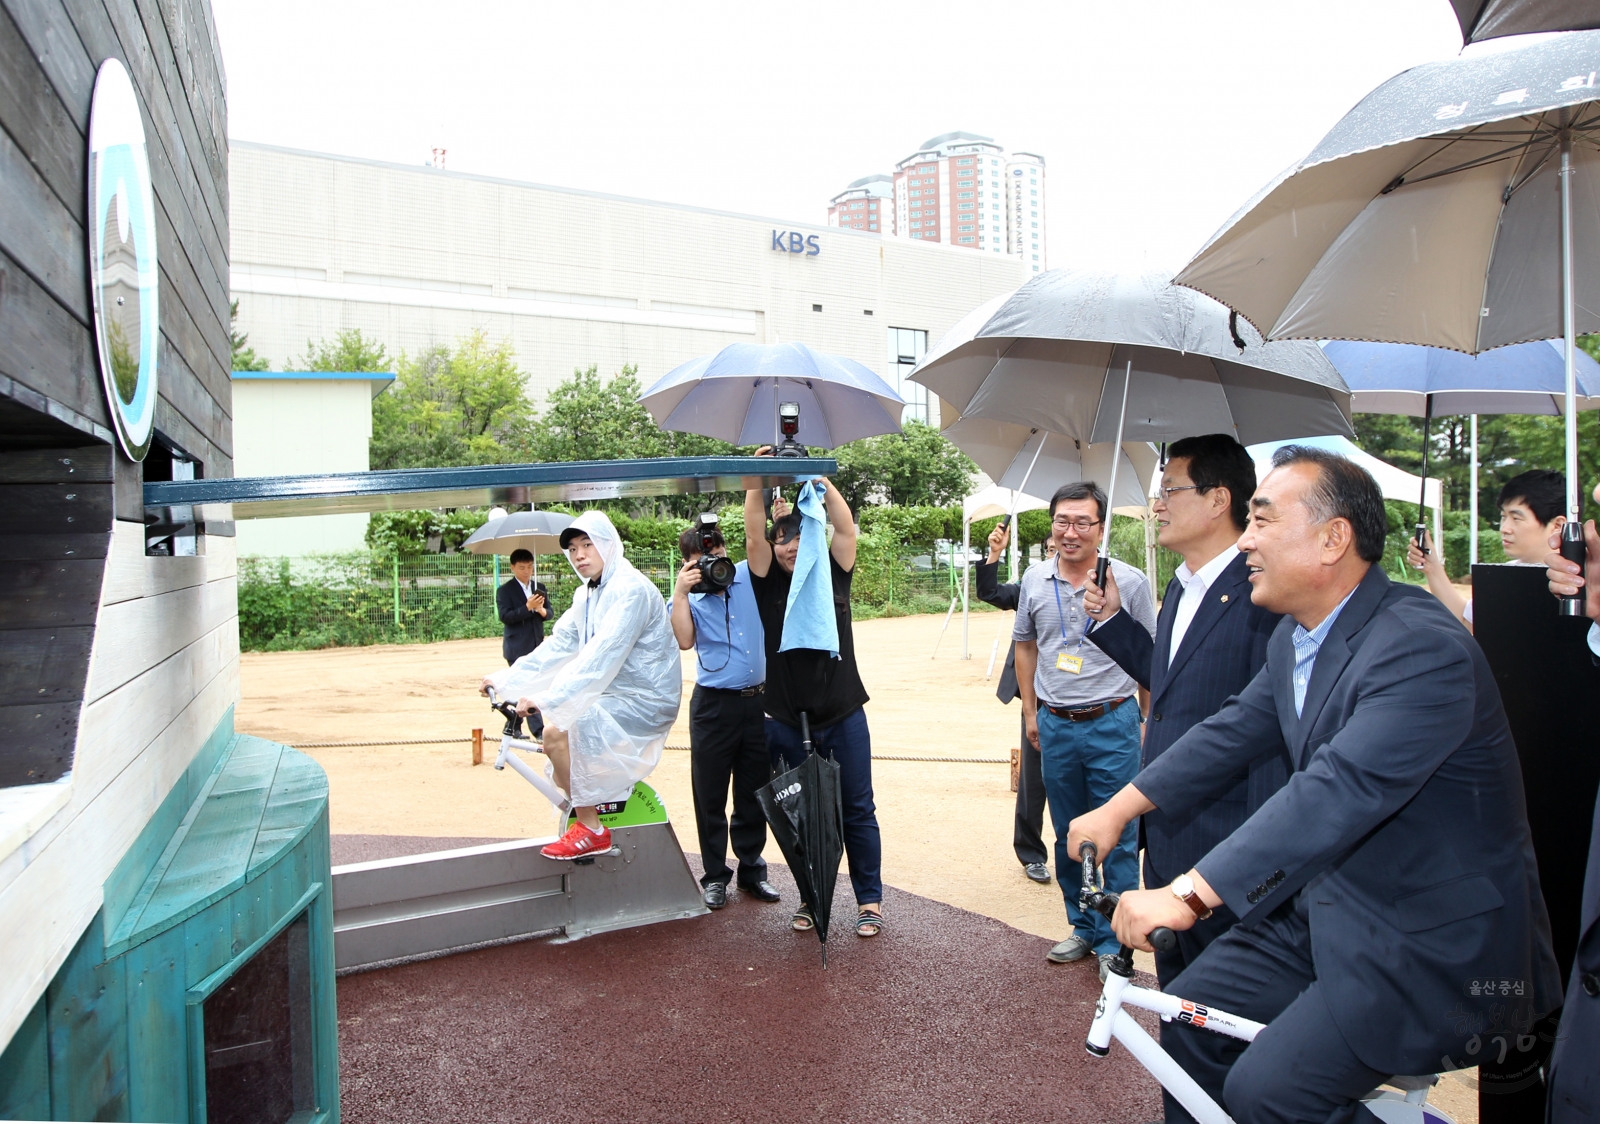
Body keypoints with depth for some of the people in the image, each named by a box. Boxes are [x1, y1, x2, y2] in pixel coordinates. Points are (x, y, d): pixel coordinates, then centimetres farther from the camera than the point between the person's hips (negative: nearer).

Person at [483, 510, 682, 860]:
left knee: (556, 733, -21)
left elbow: (601, 655, -31)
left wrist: (547, 699, -37)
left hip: (644, 700, -10)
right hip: (616, 695, 10)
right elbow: (558, 645, 9)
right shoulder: (587, 595, 10)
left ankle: (591, 831, -8)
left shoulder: (630, 589, -20)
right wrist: (506, 679, 2)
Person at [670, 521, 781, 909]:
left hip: (759, 700, 2)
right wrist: (680, 591, -19)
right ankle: (715, 876, 18)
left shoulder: (750, 576, 5)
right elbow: (684, 640, -16)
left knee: (755, 793, 12)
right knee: (710, 794, 5)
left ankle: (752, 870, 26)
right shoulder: (690, 597, 0)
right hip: (713, 705, -2)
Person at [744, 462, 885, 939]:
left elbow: (845, 528, -8)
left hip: (843, 717, 0)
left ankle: (870, 900, 18)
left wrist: (820, 480, -13)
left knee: (857, 810, 7)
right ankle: (811, 898, 25)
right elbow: (753, 535, -11)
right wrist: (758, 482, -18)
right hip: (787, 721, 0)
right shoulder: (769, 582, 2)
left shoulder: (833, 575, 4)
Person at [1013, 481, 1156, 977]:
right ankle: (1083, 928, 31)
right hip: (1055, 726, 4)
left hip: (1112, 723, -3)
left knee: (1118, 839, 3)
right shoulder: (1035, 579, 2)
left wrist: (1150, 722, -1)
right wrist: (1031, 712, 13)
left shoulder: (1129, 582, -7)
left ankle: (1114, 941, 18)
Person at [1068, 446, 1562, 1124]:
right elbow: (1234, 730, 9)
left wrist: (1187, 895, -41)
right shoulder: (1296, 636, 3)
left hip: (1431, 942, -8)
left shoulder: (1423, 649, -27)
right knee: (1188, 1018, 4)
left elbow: (1338, 791, -37)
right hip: (1327, 903, 8)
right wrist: (1119, 808, 2)